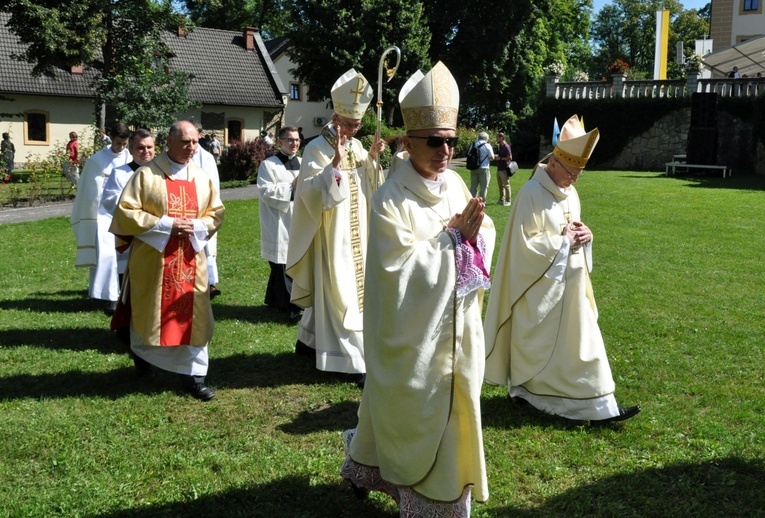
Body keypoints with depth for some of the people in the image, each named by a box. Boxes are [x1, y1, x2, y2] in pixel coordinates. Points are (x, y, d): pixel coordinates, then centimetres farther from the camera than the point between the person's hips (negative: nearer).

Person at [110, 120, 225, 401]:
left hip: (190, 259, 3)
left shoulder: (202, 178, 7)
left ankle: (193, 374, 8)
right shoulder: (146, 174, -6)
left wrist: (196, 227, -9)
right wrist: (166, 224, -17)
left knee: (192, 315, 1)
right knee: (150, 311, 11)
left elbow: (216, 213, 12)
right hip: (152, 257, -3)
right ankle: (142, 351, 39)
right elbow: (125, 211, -10)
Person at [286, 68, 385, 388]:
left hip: (354, 235, 8)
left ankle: (308, 339, 32)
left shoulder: (356, 146, 9)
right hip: (331, 235, -8)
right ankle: (352, 359, -1)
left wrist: (372, 158, -3)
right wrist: (336, 162, -32)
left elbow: (369, 185, 13)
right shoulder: (317, 149, -14)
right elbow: (312, 192, -23)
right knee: (339, 292, -5)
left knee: (327, 290, 16)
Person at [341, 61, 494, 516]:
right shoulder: (391, 201, -18)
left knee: (453, 408, 16)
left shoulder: (456, 184, 1)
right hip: (413, 329, -6)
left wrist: (474, 232, -18)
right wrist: (453, 235, -19)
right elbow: (401, 267, -23)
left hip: (456, 325, 6)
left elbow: (487, 238, 5)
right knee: (410, 409, 9)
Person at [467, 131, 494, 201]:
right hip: (483, 169, -4)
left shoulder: (473, 145, 6)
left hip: (473, 169, 4)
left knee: (473, 187, 10)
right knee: (483, 187, 3)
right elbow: (492, 157, -5)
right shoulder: (487, 145, -5)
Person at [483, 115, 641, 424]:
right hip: (540, 286, -8)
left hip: (570, 284, 8)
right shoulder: (532, 194, -18)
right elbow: (526, 243, -21)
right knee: (535, 341, 7)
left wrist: (584, 236, -4)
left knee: (582, 341, 9)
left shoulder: (570, 193, 7)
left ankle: (598, 406, 16)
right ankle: (524, 391, 27)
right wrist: (563, 240, -17)